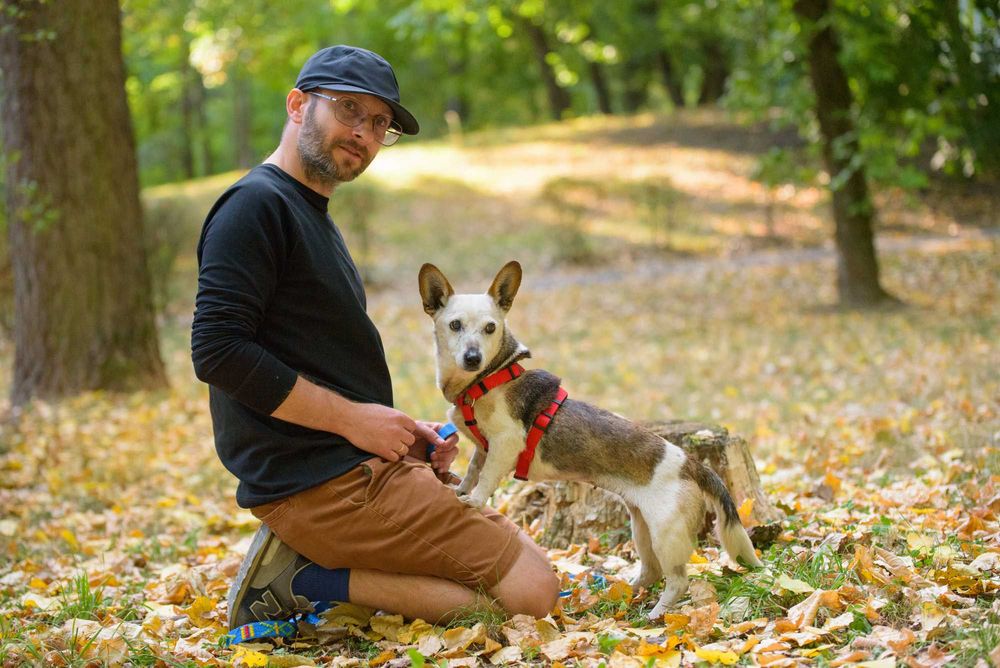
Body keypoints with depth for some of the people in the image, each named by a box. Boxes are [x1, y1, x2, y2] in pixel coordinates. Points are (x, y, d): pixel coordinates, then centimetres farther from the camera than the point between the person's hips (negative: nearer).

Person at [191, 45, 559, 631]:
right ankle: (307, 582, -9)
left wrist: (401, 431, 11)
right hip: (321, 482, -10)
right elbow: (218, 351, -21)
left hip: (358, 469, 10)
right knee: (530, 588, -13)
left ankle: (307, 572, 4)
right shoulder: (257, 206, -10)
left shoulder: (313, 217, 21)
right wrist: (352, 418, -16)